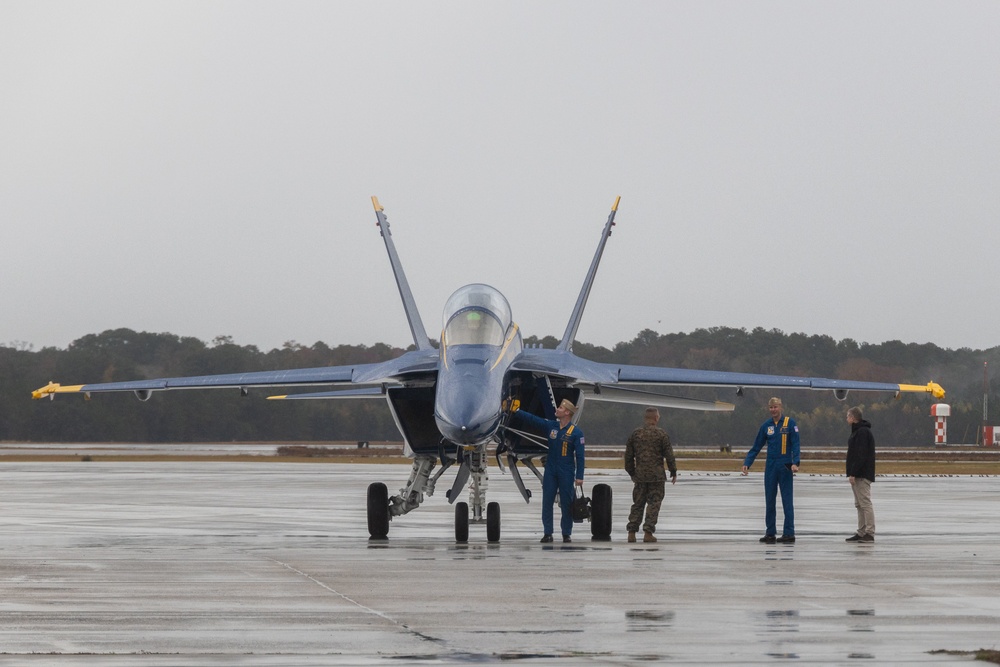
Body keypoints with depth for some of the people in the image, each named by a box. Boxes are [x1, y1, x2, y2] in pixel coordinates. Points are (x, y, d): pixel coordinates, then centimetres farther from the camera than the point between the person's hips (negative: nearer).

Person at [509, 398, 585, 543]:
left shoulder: (576, 433, -7)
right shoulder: (551, 426, 5)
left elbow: (579, 455, -8)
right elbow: (531, 419, 10)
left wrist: (579, 476, -12)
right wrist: (514, 412, 5)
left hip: (566, 473, -4)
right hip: (550, 471, 4)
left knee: (566, 504, 0)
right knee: (547, 502, 1)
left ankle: (566, 534, 8)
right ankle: (547, 533, 4)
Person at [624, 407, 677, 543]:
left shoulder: (635, 433, 6)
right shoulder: (661, 434, -6)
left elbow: (628, 456, 11)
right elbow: (669, 455, -5)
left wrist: (632, 473, 21)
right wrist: (673, 472, 5)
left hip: (640, 475, 4)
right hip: (657, 475, -4)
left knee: (637, 504, 10)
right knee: (654, 503, 0)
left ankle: (631, 532, 5)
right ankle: (648, 533, -5)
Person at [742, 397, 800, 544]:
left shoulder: (789, 423, -3)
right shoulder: (766, 426, 7)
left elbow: (795, 444, -7)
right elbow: (756, 447, 10)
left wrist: (795, 463, -19)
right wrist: (747, 463, -1)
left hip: (785, 467, -4)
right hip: (770, 467, 4)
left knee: (787, 501, -3)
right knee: (769, 501, 6)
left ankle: (789, 533, 0)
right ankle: (770, 533, 12)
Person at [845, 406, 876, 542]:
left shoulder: (862, 432, -16)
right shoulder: (858, 431, 17)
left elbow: (860, 455, -22)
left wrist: (853, 473, -23)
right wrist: (852, 473, 19)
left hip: (862, 475, -11)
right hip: (858, 475, 11)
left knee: (865, 503, -10)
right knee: (860, 504, 12)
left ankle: (870, 533, -11)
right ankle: (861, 533, 16)